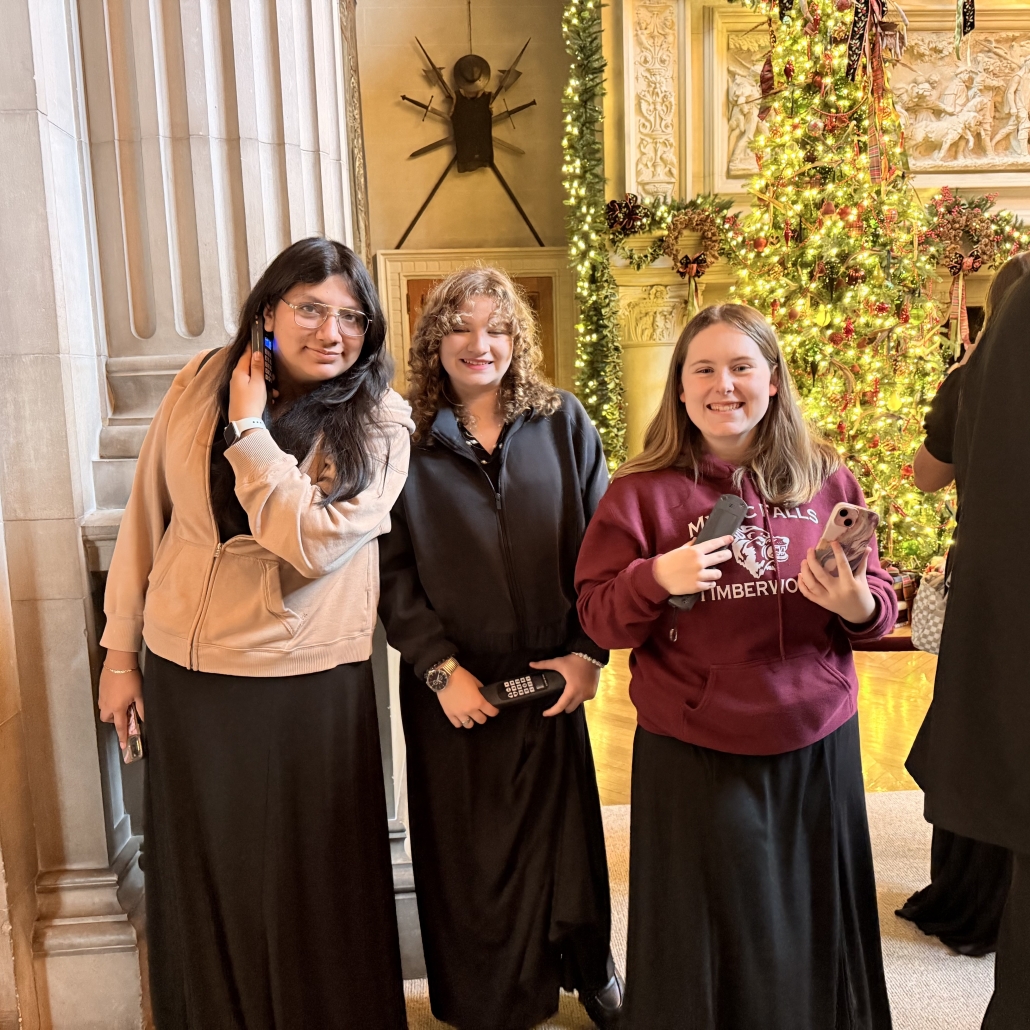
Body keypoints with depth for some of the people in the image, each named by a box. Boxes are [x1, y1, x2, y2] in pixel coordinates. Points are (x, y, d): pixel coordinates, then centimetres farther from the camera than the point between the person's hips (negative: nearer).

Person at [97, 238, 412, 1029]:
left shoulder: (380, 424, -9)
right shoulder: (200, 382, 0)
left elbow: (314, 542, -21)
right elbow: (147, 517, 5)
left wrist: (249, 429, -15)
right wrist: (121, 650, 7)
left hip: (306, 684, -3)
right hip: (182, 669, 4)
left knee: (306, 889, 11)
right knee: (198, 874, 20)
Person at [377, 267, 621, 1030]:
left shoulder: (561, 421, 0)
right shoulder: (405, 438, -3)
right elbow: (391, 569, -5)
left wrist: (589, 652, -7)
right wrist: (440, 667, -11)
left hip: (550, 676, 1)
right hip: (453, 684, -1)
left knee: (565, 829, 15)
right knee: (469, 849, 11)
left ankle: (591, 968, 42)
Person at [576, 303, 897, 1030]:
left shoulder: (828, 480, 1)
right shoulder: (643, 491, -6)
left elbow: (879, 603, 5)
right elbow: (598, 617, -4)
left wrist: (858, 605, -17)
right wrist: (656, 578, -22)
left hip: (817, 744, 3)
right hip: (692, 754, -2)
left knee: (815, 927, 19)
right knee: (705, 938, 14)